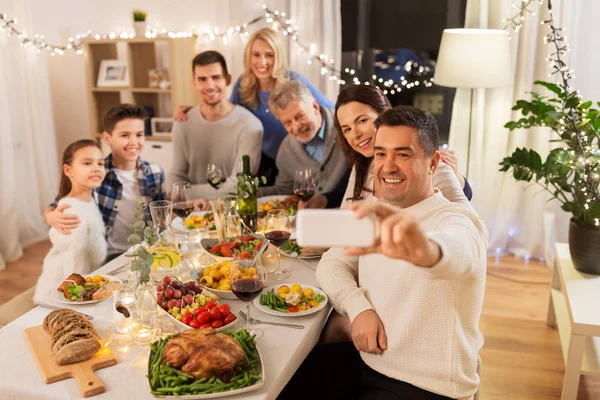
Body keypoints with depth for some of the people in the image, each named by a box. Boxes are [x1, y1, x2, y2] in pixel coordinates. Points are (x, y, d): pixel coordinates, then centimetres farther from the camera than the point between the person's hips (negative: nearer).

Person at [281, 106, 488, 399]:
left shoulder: (456, 219, -18)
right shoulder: (380, 217, 7)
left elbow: (456, 250, -41)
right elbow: (332, 262, 4)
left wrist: (424, 249, -65)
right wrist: (358, 307, -15)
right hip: (365, 361, 7)